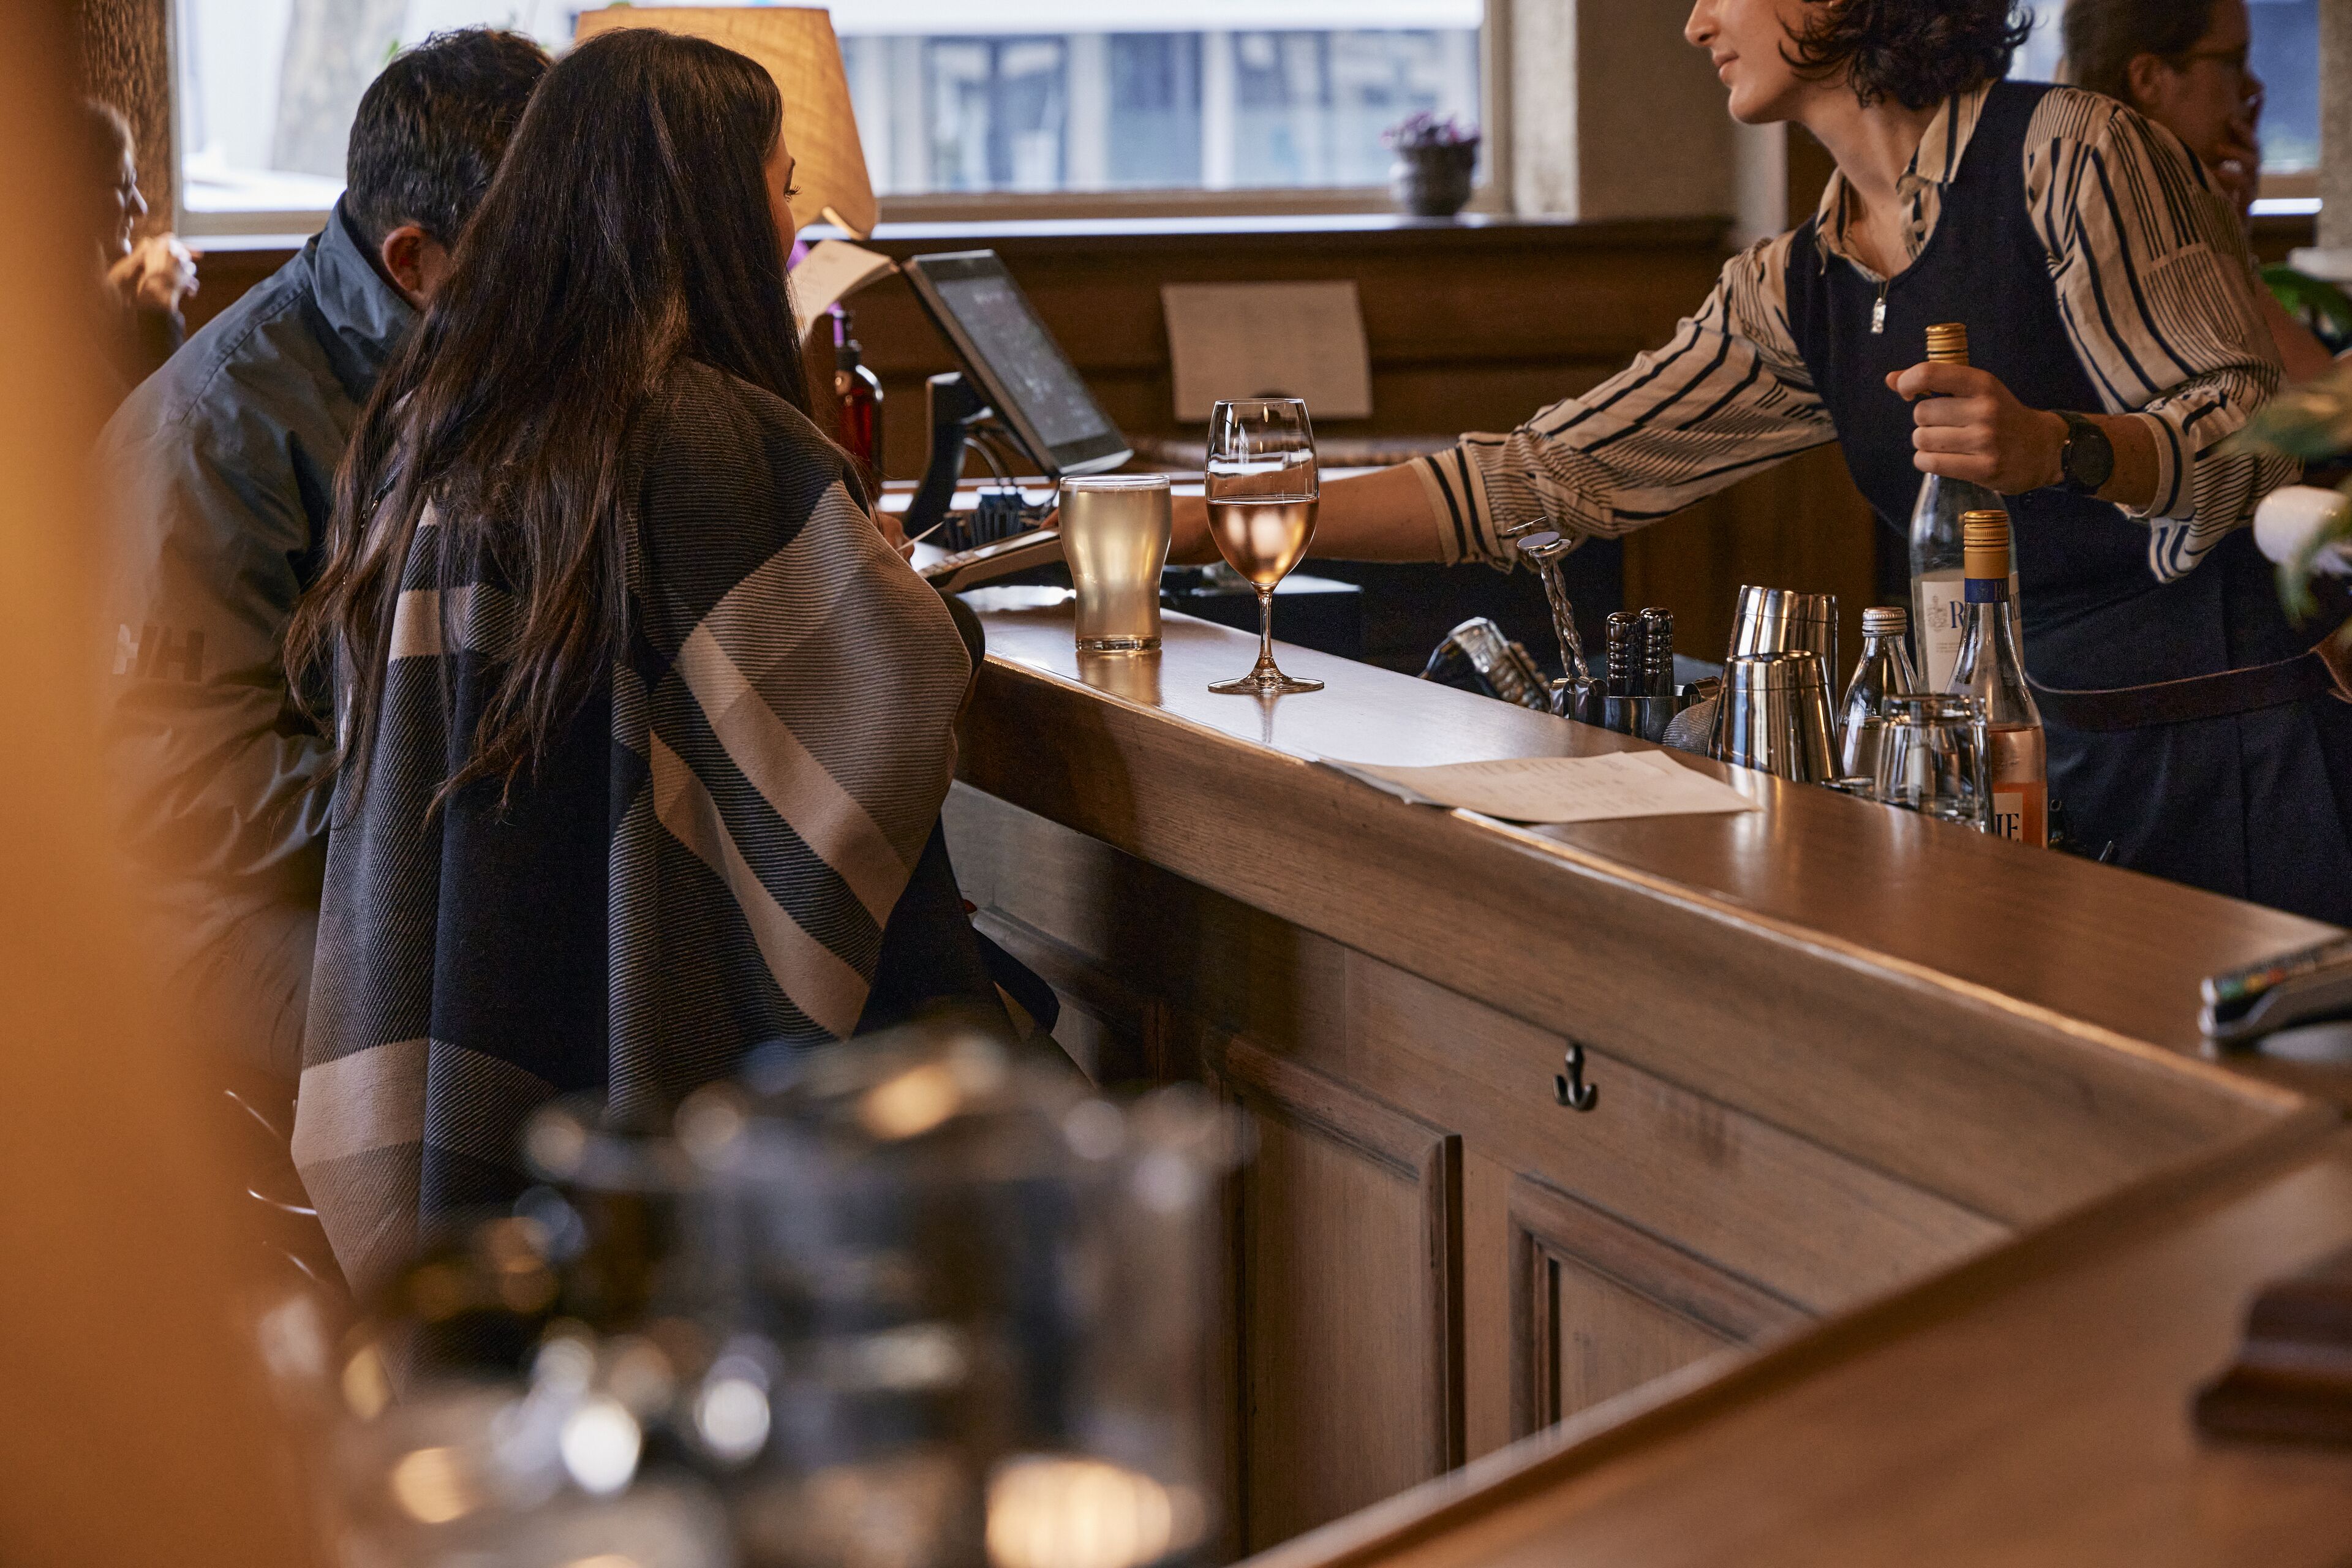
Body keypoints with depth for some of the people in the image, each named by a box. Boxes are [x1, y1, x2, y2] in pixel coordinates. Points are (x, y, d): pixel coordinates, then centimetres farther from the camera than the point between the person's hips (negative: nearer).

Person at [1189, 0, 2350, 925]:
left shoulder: (2069, 156, -8)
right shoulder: (1795, 295, 11)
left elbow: (2256, 444, -11)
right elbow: (1549, 476, 11)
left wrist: (2058, 448, -33)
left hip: (2232, 760, -6)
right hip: (2031, 756, 6)